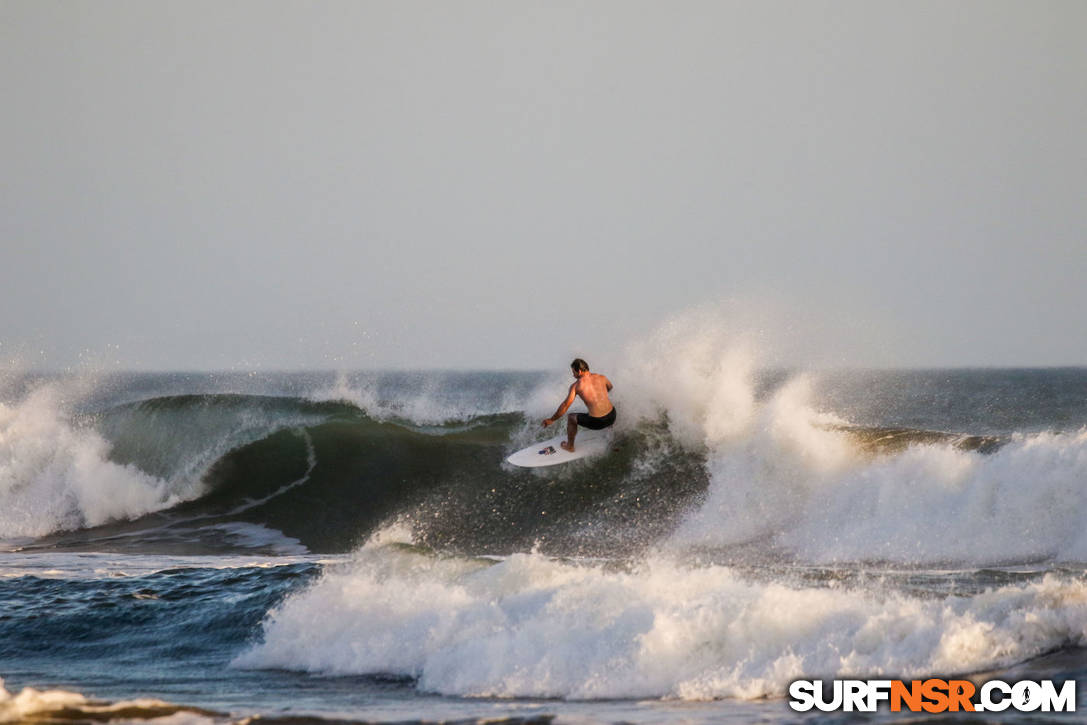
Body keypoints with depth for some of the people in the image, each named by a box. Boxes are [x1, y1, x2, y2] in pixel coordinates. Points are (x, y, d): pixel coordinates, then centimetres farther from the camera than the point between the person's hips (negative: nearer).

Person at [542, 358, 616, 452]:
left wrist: (551, 420, 3)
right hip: (611, 418, 4)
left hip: (596, 422, -4)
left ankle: (570, 446, 40)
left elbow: (566, 405, -7)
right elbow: (610, 388, 30)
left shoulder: (576, 385, -6)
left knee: (571, 417, 25)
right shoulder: (601, 378, 6)